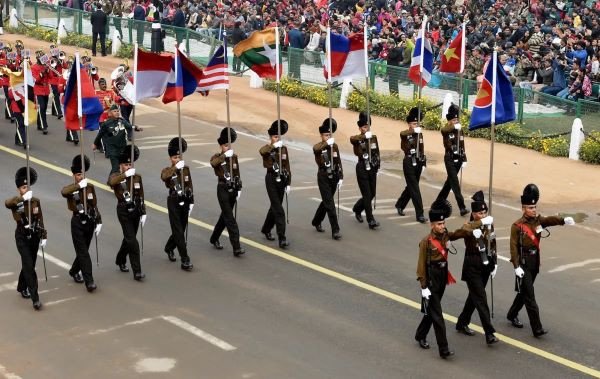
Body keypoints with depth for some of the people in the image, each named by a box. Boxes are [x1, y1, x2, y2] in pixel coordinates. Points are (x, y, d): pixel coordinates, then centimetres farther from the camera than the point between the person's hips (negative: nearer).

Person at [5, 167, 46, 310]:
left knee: (29, 264, 18)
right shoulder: (15, 203, -11)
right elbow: (7, 203, -36)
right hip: (22, 238, -4)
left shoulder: (36, 201, 1)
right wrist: (23, 198, -46)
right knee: (29, 266, -11)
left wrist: (44, 236, 2)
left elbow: (40, 219, 5)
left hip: (34, 236, 4)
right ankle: (35, 298, -13)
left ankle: (22, 287, 43)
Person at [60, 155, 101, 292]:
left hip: (90, 222, 5)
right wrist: (79, 185, -38)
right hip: (78, 224, -5)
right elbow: (64, 192, -35)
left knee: (83, 251, 17)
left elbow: (94, 206, 8)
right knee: (83, 253, -8)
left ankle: (74, 271, 41)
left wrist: (98, 222, 5)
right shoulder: (71, 189, -9)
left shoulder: (90, 187, 4)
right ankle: (89, 282, -10)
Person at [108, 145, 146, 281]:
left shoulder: (137, 177, 3)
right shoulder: (116, 176, -8)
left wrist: (143, 213, 4)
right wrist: (125, 174, -43)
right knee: (133, 242, -12)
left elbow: (141, 197, 7)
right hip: (124, 212, -5)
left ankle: (120, 261, 44)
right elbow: (111, 182, -34)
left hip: (136, 211, 5)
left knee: (129, 238, 20)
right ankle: (137, 272, -10)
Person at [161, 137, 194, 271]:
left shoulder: (186, 169, 6)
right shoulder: (167, 170, -6)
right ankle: (185, 260, -9)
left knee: (181, 229, 16)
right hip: (174, 203, -5)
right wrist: (176, 167, -41)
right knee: (178, 231, -7)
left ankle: (169, 248, 44)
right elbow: (164, 176, -32)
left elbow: (190, 186, 11)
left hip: (185, 202, 5)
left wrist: (191, 202, 7)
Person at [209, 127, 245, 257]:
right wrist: (225, 155, -37)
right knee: (230, 218, -10)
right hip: (223, 189, -6)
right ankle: (236, 247, -14)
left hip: (233, 189, 6)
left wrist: (239, 189, 10)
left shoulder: (234, 157, 7)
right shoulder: (217, 157, -7)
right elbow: (213, 163, -32)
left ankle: (214, 239, 38)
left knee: (225, 215, 18)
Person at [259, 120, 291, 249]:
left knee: (275, 206, 17)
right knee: (279, 210, -12)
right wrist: (274, 146, -32)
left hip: (282, 180, 5)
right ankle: (282, 238, -14)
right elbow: (262, 151, -34)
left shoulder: (284, 149, 7)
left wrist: (288, 183, 5)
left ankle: (266, 229, 39)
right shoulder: (267, 149, -7)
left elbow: (287, 167, 9)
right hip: (271, 180, -5)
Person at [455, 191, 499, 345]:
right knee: (481, 299, -9)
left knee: (474, 296, 18)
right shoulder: (468, 226, -13)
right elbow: (466, 230, -40)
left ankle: (462, 324, 35)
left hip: (486, 266, 6)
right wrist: (481, 222, -46)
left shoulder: (489, 226, 5)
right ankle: (489, 333, -11)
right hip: (472, 268, -6)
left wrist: (494, 264, 10)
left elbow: (493, 246, 14)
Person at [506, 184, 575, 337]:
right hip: (524, 263, -6)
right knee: (529, 296, -7)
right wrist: (516, 266, -22)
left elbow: (550, 220, -17)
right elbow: (514, 247, -14)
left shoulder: (538, 220, 4)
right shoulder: (517, 226, -11)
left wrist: (564, 220, -38)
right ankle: (537, 328, -8)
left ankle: (512, 315, 41)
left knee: (524, 292, 20)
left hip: (535, 262, 7)